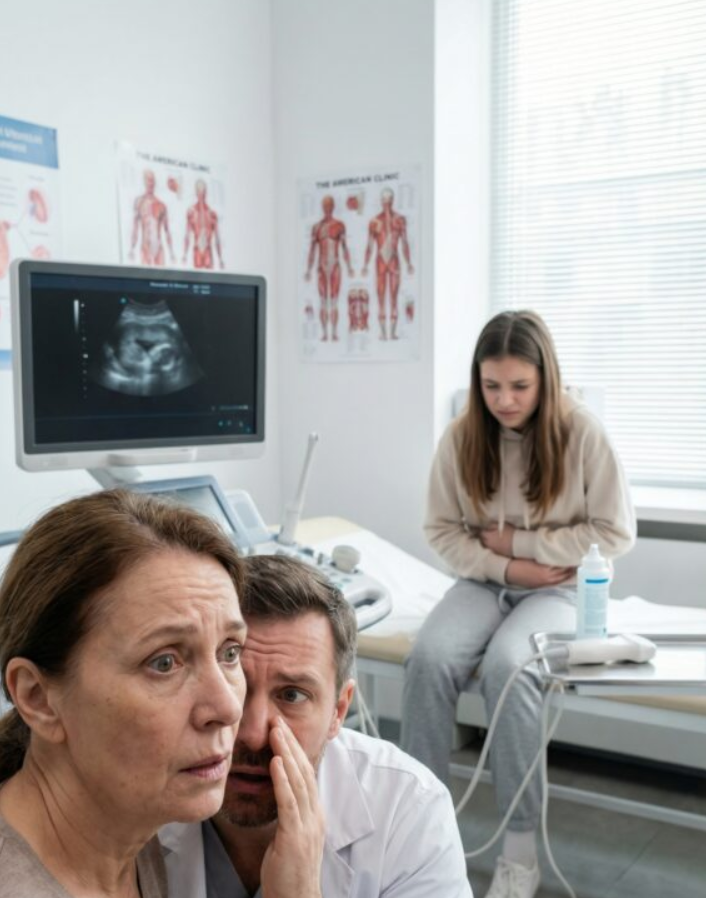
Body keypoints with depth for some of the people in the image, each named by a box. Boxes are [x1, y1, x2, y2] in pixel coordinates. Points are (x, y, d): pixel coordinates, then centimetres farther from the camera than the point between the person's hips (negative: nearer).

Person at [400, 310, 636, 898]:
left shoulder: (582, 432, -12)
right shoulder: (461, 437, -5)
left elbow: (616, 533, -9)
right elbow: (442, 530, 2)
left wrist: (519, 542, -12)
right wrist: (503, 567, -14)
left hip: (560, 588, -2)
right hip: (486, 582, 3)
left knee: (507, 665, -32)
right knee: (430, 658, -27)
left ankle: (521, 850, -17)